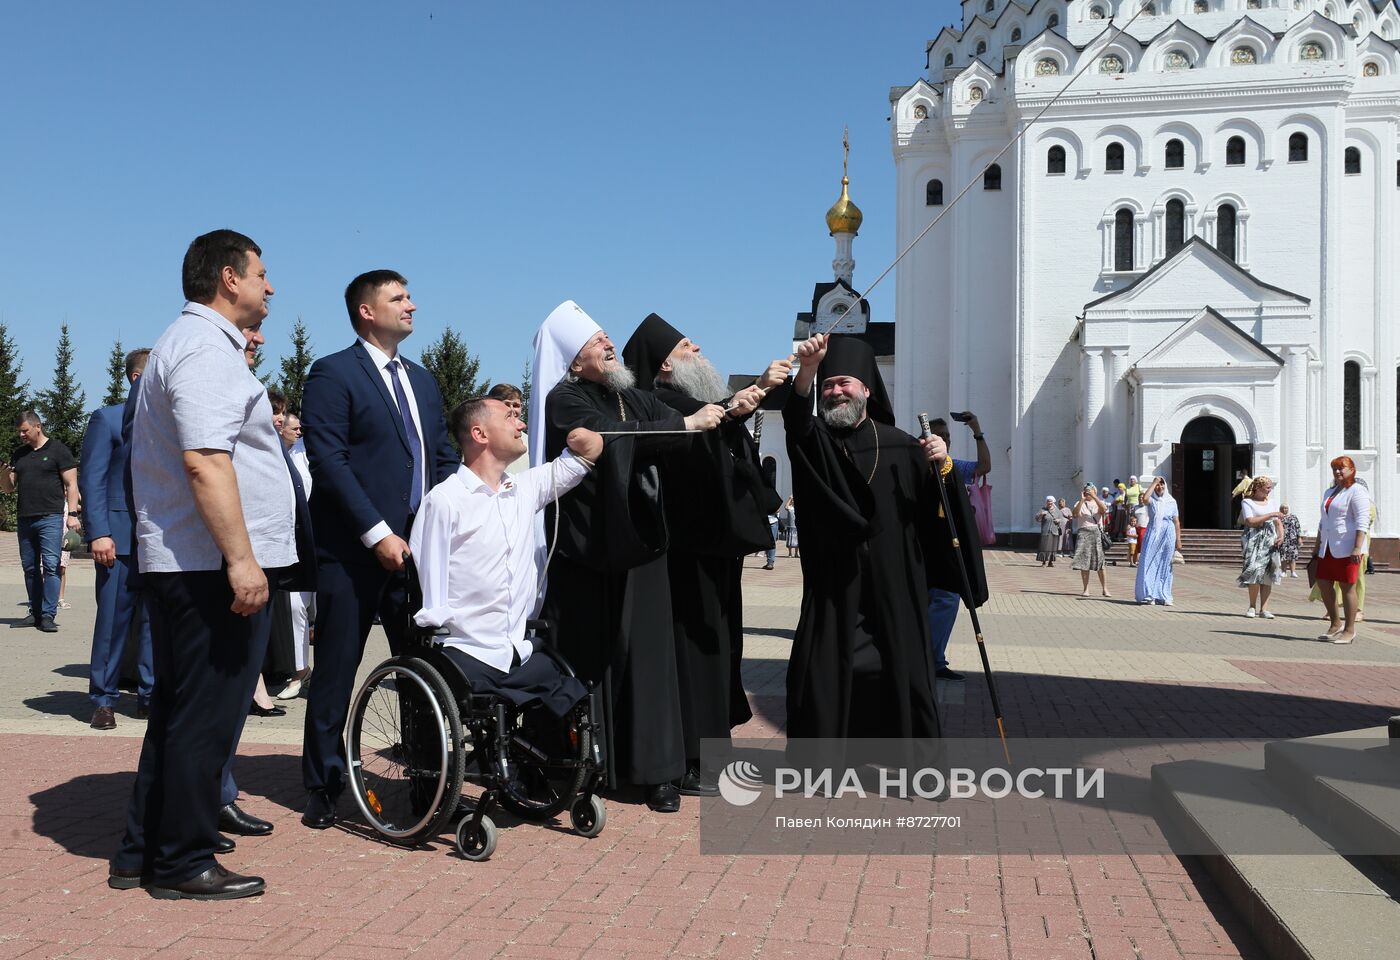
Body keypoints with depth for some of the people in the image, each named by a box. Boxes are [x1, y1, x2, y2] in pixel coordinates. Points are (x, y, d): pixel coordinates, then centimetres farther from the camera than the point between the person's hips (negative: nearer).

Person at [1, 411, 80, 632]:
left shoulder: (58, 450, 1)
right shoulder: (18, 454, 17)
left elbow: (71, 484, -2)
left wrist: (72, 513, -12)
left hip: (50, 517, -6)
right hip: (24, 518, 6)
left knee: (50, 565, -10)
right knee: (30, 567, 8)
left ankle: (48, 615, -10)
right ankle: (35, 613, 15)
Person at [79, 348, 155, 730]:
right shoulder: (107, 418, 2)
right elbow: (92, 480, -4)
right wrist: (98, 533, -13)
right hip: (120, 537, -4)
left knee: (155, 620, 6)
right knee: (112, 620, 0)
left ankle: (149, 696, 14)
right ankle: (103, 701, 11)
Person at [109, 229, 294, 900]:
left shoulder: (182, 343, 21)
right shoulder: (207, 348, -13)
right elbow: (205, 461, -23)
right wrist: (241, 558, -25)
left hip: (175, 564, 11)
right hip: (216, 566, -11)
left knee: (177, 712, 16)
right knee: (205, 718, -2)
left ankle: (142, 853, 25)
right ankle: (182, 864, 8)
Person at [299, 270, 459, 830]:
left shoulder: (421, 379, 18)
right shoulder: (333, 374, -4)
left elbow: (445, 458, 18)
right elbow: (328, 462, -13)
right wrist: (378, 534, -18)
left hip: (418, 547, 6)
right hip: (353, 551, -6)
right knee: (336, 674, 4)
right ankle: (324, 788, 16)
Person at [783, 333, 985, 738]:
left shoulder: (902, 447, 6)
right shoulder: (814, 440, 4)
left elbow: (938, 509, 3)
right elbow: (795, 417, -21)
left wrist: (942, 467, -16)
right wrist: (807, 369, -40)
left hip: (894, 589, 1)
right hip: (833, 590, -1)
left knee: (901, 678, 7)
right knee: (822, 681, -3)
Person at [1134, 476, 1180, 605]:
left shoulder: (1171, 501, 9)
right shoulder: (1152, 500, 3)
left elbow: (1176, 522, 10)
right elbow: (1144, 498, -23)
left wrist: (1178, 540, 4)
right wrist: (1153, 483, -14)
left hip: (1168, 534, 2)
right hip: (1153, 533, -2)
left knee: (1165, 566, 6)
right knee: (1149, 564, -7)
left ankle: (1163, 596, 12)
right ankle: (1148, 595, -4)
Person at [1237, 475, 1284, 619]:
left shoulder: (1270, 502, 19)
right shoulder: (1247, 502, 2)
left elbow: (1278, 522, 18)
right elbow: (1250, 521, -12)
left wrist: (1281, 536, -1)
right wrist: (1270, 515, -12)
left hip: (1270, 542, 5)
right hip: (1254, 541, -5)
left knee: (1268, 575, -3)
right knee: (1255, 573, -14)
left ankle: (1264, 608, -2)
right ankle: (1252, 606, 0)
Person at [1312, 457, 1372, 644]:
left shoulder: (1357, 491, -6)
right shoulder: (1329, 492, 20)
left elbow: (1362, 521, -14)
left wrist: (1357, 548, -22)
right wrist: (1318, 546, 22)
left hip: (1347, 548, -8)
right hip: (1328, 548, 8)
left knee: (1347, 587, -3)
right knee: (1323, 584, 6)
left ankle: (1349, 630, 6)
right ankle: (1335, 623, 20)